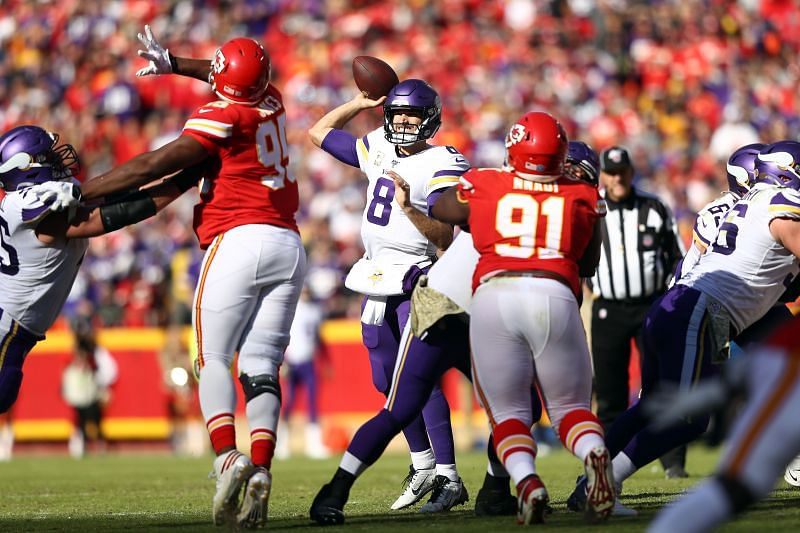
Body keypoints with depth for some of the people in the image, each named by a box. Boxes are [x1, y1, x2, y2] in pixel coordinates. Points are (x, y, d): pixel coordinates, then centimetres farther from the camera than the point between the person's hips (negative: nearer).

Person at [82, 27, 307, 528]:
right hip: (289, 247, 6)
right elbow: (239, 82, 38)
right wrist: (174, 63, 42)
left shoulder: (222, 117, -6)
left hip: (240, 241, -6)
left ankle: (228, 456, -22)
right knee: (261, 368, 3)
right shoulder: (271, 101, 13)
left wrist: (75, 196, -5)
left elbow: (153, 166, -9)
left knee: (213, 359, -1)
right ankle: (261, 470, -14)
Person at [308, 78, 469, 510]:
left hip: (416, 283, -8)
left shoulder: (441, 166, -12)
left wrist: (409, 208, -33)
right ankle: (422, 465, 24)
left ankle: (448, 477, -12)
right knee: (387, 381, 11)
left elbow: (444, 238, -20)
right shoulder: (379, 150, 9)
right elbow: (319, 133, 22)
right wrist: (359, 104, 14)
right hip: (377, 280, 8)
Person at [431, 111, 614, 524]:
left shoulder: (483, 186, 12)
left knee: (508, 412, 9)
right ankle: (594, 453, -20)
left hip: (494, 293, -1)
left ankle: (526, 480, -20)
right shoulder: (584, 197, 15)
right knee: (570, 406, 14)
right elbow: (589, 265, 27)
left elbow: (440, 211, 32)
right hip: (554, 295, 1)